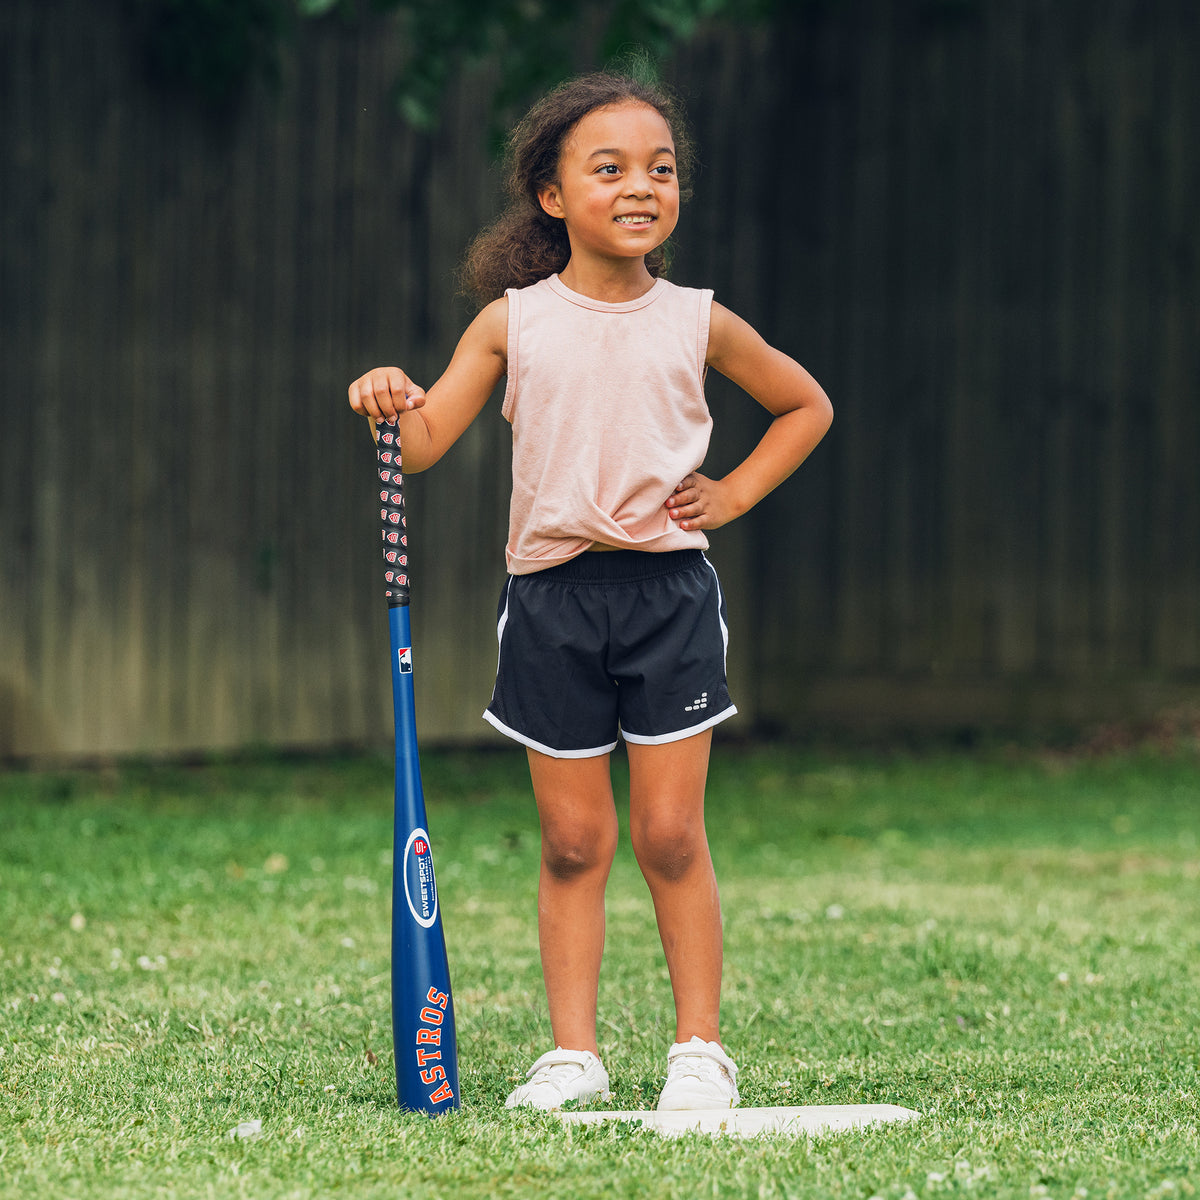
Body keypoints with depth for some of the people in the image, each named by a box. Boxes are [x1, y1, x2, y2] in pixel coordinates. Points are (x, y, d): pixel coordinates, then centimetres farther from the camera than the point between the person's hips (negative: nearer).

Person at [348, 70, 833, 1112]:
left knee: (669, 833, -1)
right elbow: (424, 443, -2)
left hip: (669, 590, 0)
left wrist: (734, 495, 6)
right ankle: (573, 1053, 8)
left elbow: (807, 407, 18)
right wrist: (393, 404, -24)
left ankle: (701, 1047, 8)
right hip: (553, 593, 0)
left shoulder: (698, 323, 3)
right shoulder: (514, 323, 2)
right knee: (573, 840, 3)